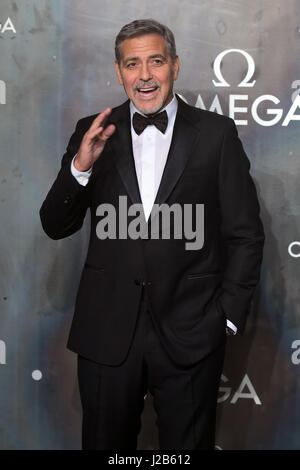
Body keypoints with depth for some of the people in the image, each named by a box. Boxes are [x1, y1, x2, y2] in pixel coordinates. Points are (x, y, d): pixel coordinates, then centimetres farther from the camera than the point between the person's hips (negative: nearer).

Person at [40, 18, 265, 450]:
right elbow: (55, 226, 2)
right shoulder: (94, 133, 4)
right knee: (106, 442, 16)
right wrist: (79, 167, -15)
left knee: (188, 442, 14)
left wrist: (228, 315, -3)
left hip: (190, 334, -1)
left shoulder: (217, 133, -1)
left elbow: (246, 235, 2)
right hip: (107, 332, 2)